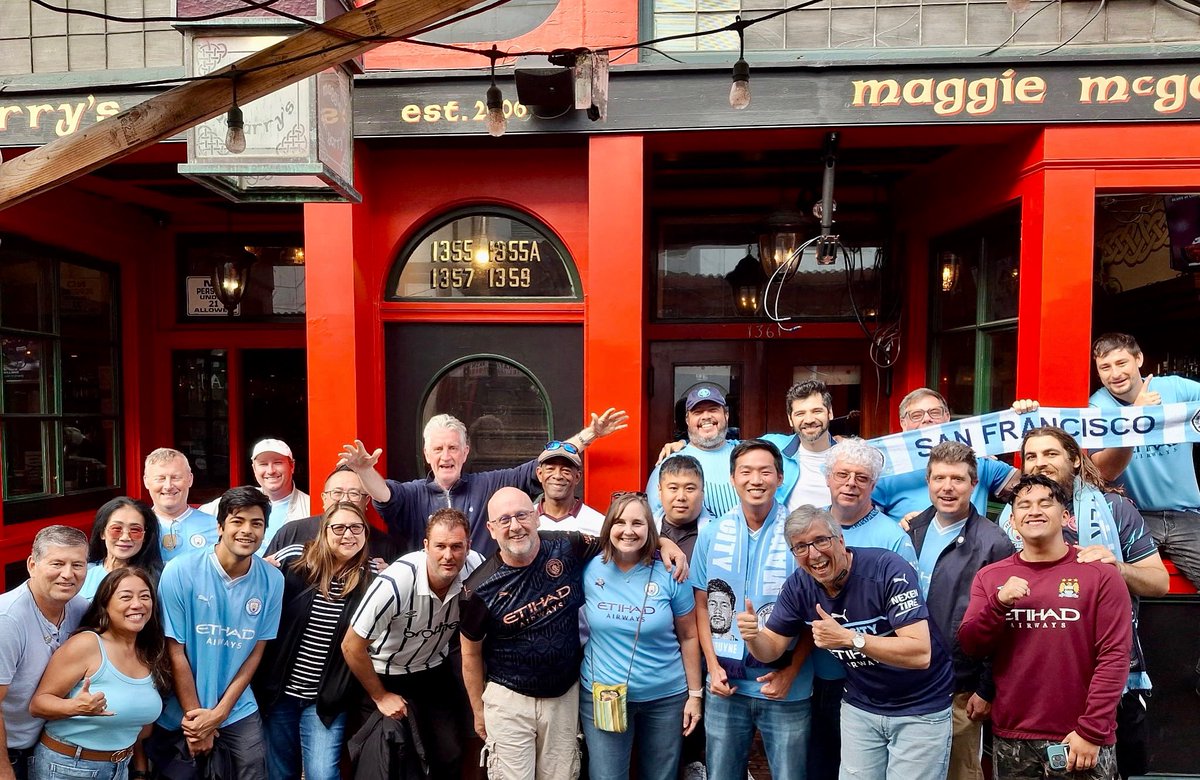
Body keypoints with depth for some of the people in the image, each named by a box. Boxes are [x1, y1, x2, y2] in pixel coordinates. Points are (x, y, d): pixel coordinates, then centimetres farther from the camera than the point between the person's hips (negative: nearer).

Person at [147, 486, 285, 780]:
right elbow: (175, 652, -10)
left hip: (239, 713, 2)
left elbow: (255, 652, -2)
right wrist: (196, 715, -8)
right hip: (179, 716, -1)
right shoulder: (180, 572, -15)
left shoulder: (272, 580, -8)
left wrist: (219, 712, -7)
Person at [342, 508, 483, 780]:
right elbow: (352, 647, -20)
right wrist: (380, 697, -10)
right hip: (385, 676, -3)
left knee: (451, 758, 9)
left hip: (436, 671, 3)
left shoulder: (477, 568, -24)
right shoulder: (394, 584, -34)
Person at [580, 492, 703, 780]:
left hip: (666, 697, 0)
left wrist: (695, 694, 1)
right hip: (601, 697, 0)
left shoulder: (669, 575, -8)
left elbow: (688, 637, 0)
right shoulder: (589, 570, -7)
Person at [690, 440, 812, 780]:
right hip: (726, 684, 2)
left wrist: (791, 672, -10)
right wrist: (713, 666, -2)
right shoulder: (711, 534, 0)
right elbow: (702, 606, 6)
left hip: (787, 687, -2)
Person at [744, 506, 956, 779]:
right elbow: (770, 649, -3)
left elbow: (920, 654, -31)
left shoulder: (888, 569, -26)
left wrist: (849, 637, -38)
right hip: (860, 706, 4)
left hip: (920, 708, -4)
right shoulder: (798, 586, -10)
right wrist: (752, 635, -25)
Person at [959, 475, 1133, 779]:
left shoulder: (1100, 574, -5)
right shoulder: (990, 576, 3)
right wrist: (999, 602, -16)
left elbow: (1114, 656, -8)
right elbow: (970, 646, 0)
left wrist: (1092, 731, -13)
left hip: (1081, 740, -2)